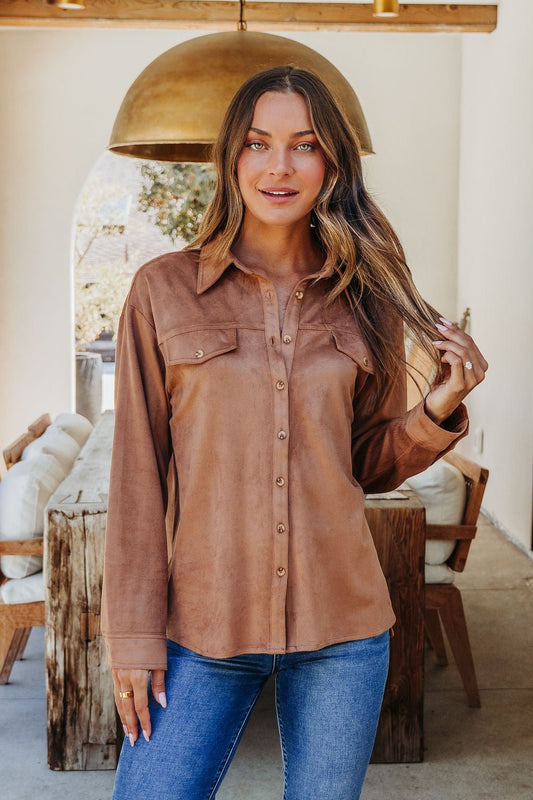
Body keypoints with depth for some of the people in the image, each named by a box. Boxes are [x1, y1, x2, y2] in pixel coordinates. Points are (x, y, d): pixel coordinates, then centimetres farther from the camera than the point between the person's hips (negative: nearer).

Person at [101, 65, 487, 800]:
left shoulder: (363, 299, 3)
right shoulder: (163, 290, -3)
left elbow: (371, 465, 10)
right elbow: (137, 472, -2)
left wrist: (438, 413, -9)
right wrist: (134, 633, -4)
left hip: (343, 627, 2)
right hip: (203, 628, -1)